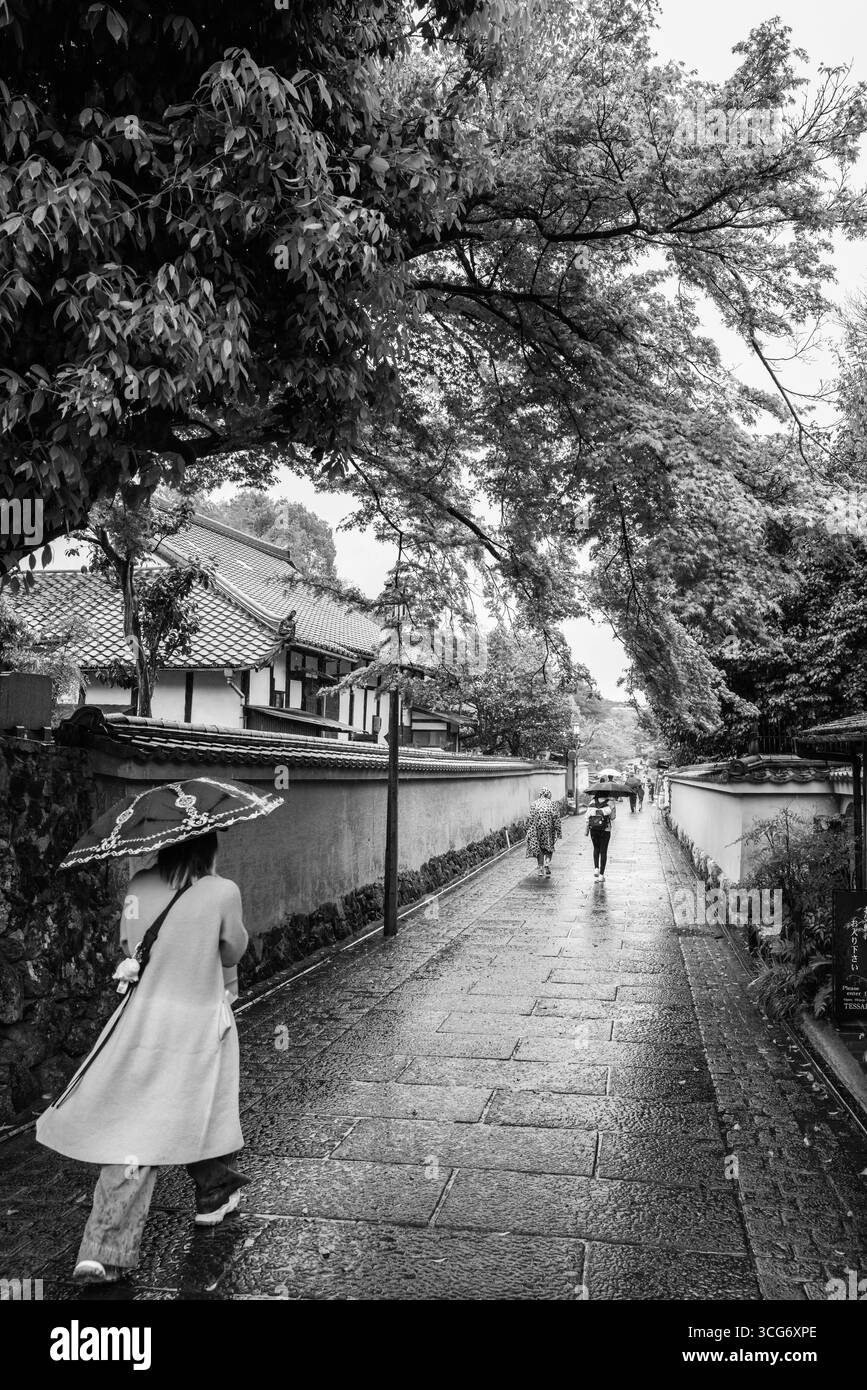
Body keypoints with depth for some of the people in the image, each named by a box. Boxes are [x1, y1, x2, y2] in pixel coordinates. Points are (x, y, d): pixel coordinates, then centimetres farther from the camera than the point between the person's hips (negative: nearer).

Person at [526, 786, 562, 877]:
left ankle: (541, 869, 6)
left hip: (537, 828, 1)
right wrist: (558, 832, -1)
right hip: (548, 827, -1)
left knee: (538, 848, 10)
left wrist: (529, 831, 6)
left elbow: (531, 818, 1)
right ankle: (547, 863, -10)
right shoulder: (551, 803, 1)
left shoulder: (535, 803, 6)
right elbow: (556, 818, -4)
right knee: (549, 847, 13)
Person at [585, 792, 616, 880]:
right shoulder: (609, 803, -7)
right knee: (603, 852, 7)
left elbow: (588, 817, -3)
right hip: (605, 830, -2)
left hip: (593, 830, 2)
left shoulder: (592, 803, -2)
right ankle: (601, 874, 6)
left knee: (596, 848, 23)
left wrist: (586, 830, 7)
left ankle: (596, 868, 7)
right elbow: (613, 817, 0)